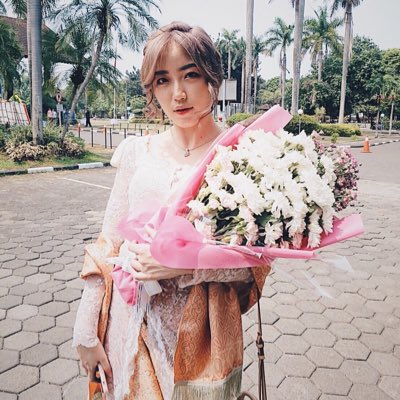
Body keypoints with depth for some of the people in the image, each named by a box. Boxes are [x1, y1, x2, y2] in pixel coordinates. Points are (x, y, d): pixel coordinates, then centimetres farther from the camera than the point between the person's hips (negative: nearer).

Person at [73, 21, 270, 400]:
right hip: (130, 328, 3)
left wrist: (184, 263, -23)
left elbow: (257, 261, -9)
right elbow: (106, 246, 1)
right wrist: (87, 332, 1)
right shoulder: (138, 152, -2)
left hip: (200, 335, -2)